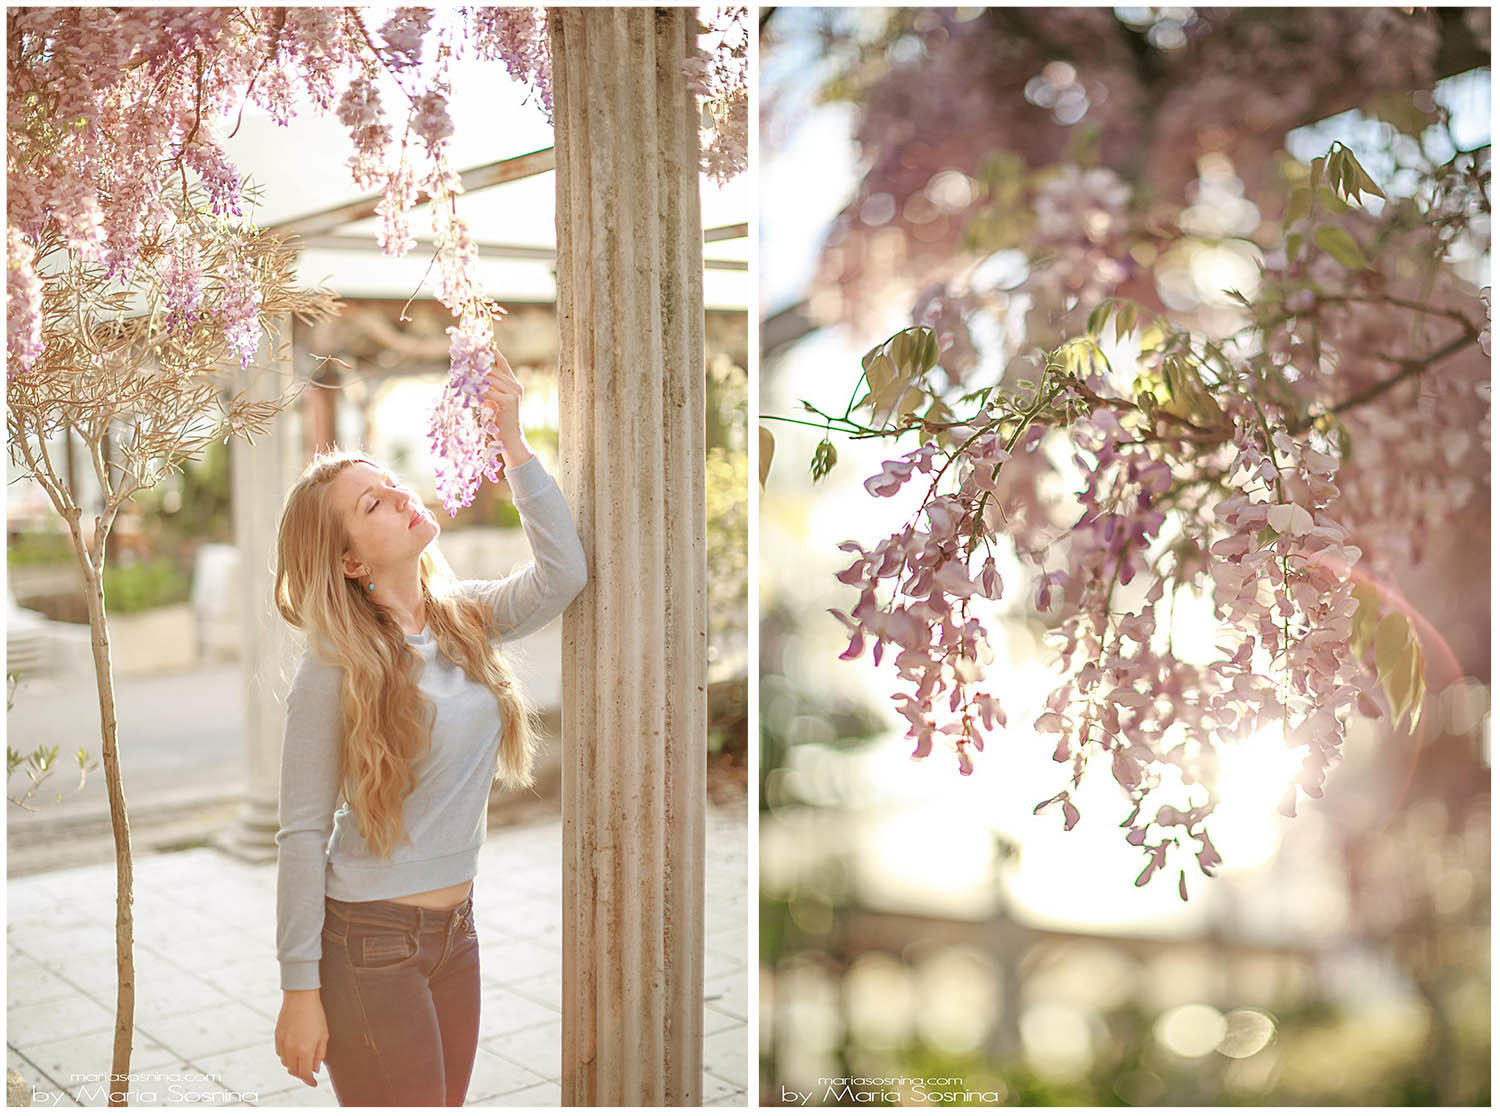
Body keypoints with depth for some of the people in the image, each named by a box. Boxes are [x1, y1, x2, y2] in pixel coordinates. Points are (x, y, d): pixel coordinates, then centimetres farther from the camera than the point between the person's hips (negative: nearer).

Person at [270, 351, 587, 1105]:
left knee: (448, 1101, 17)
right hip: (368, 940, -6)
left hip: (455, 929, 6)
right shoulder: (334, 669, -14)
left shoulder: (463, 618, 3)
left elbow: (562, 574, -12)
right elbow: (302, 832, -14)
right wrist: (299, 991, -14)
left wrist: (512, 441, -15)